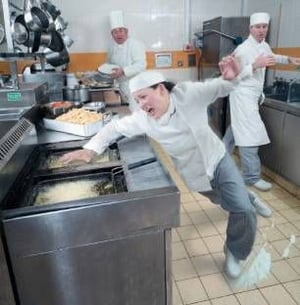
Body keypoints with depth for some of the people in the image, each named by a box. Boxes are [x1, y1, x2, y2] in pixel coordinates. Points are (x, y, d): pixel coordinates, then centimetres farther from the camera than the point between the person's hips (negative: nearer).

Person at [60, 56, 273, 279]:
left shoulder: (187, 93, -23)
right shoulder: (143, 119, -19)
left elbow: (219, 87, -17)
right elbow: (115, 128, -10)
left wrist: (233, 76, -41)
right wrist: (90, 149, -22)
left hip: (218, 159, -1)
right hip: (195, 174, 1)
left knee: (243, 211, -5)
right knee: (225, 201, 26)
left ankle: (234, 252, 25)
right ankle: (248, 198, 63)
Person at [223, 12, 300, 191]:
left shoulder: (264, 45, 10)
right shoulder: (243, 49, -17)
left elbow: (271, 57, 31)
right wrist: (256, 65, -27)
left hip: (253, 94, 9)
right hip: (243, 94, -9)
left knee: (237, 128, 19)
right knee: (250, 134, -11)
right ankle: (252, 176, -3)